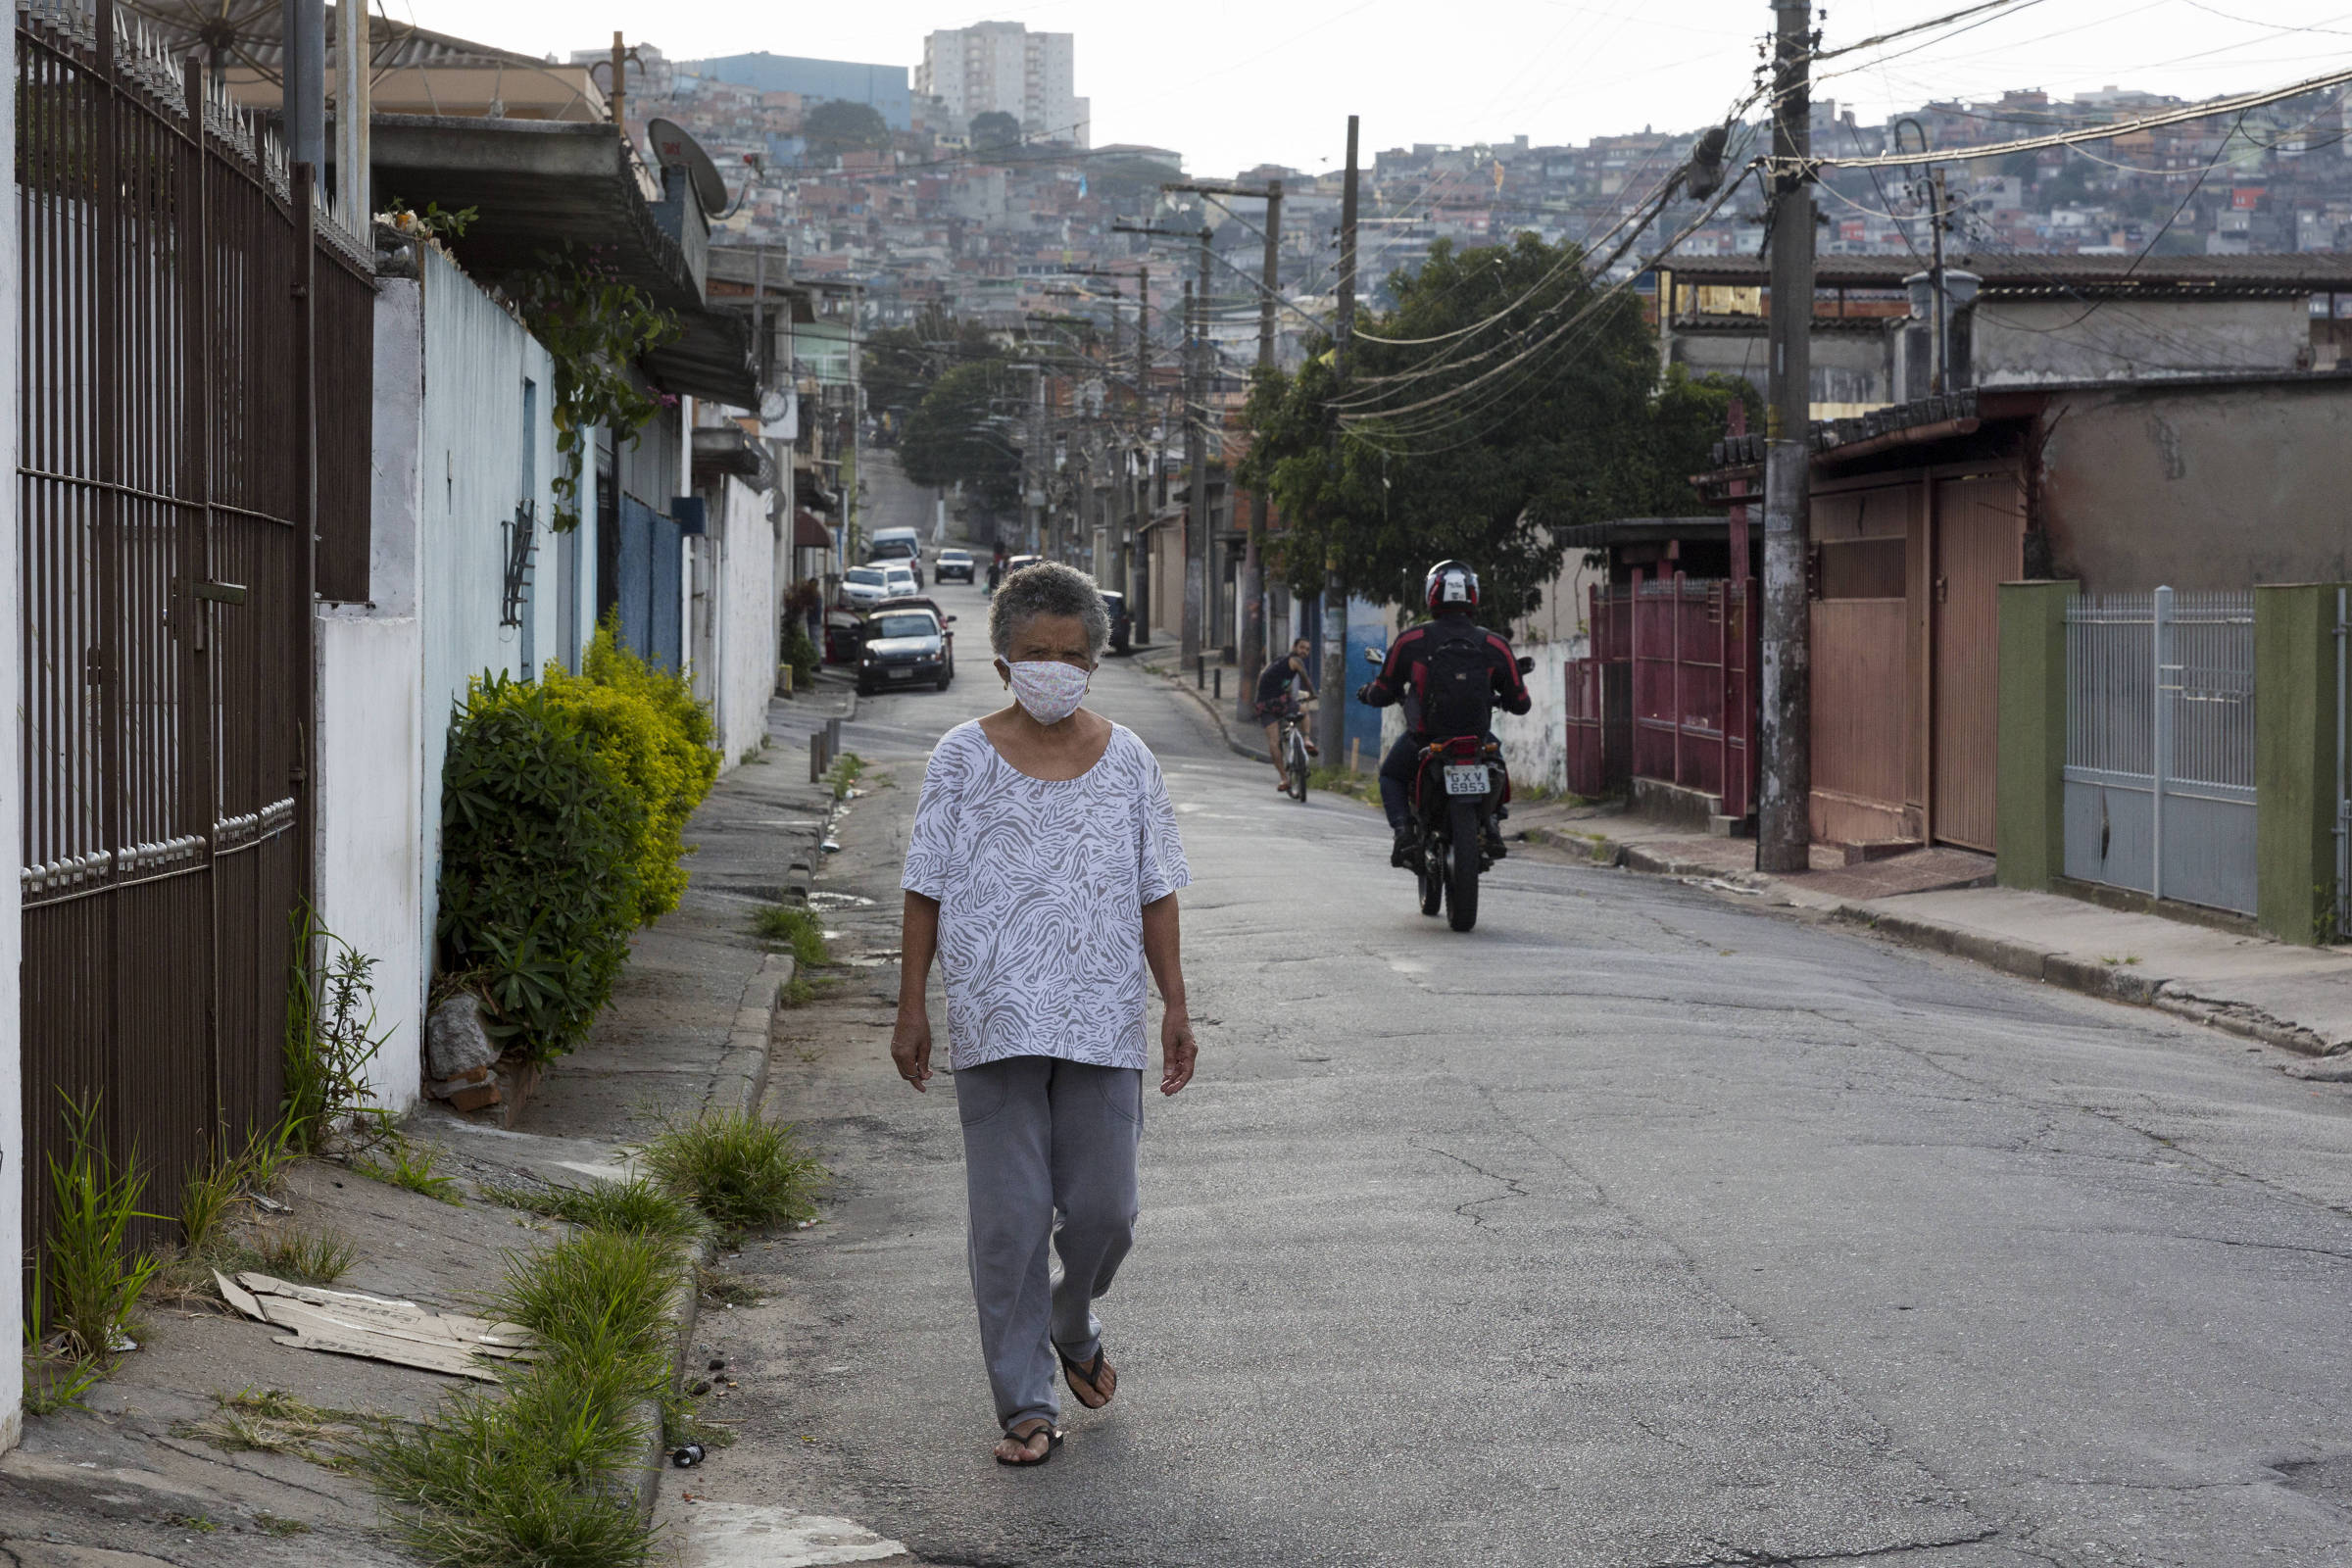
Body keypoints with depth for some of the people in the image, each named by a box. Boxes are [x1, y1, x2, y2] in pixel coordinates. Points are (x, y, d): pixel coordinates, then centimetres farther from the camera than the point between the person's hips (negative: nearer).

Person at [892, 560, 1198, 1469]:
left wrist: (1175, 1006, 5)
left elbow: (1155, 893, 9)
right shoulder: (963, 757, 0)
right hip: (996, 1021, -2)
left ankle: (1073, 1328, 35)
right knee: (1008, 1216, -1)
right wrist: (912, 1008, 0)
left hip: (1101, 1020, 2)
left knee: (1103, 1207, 4)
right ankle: (1026, 1404, 8)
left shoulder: (1126, 759, 6)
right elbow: (926, 890, 3)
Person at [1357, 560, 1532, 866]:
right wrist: (1499, 700, 27)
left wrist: (1369, 692, 25)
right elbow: (1520, 702, 2)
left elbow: (1382, 694, 0)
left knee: (1391, 776, 29)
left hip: (1423, 739, -1)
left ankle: (1403, 830, 1)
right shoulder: (1494, 645, -3)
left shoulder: (1410, 640, -6)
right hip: (1477, 738, 1)